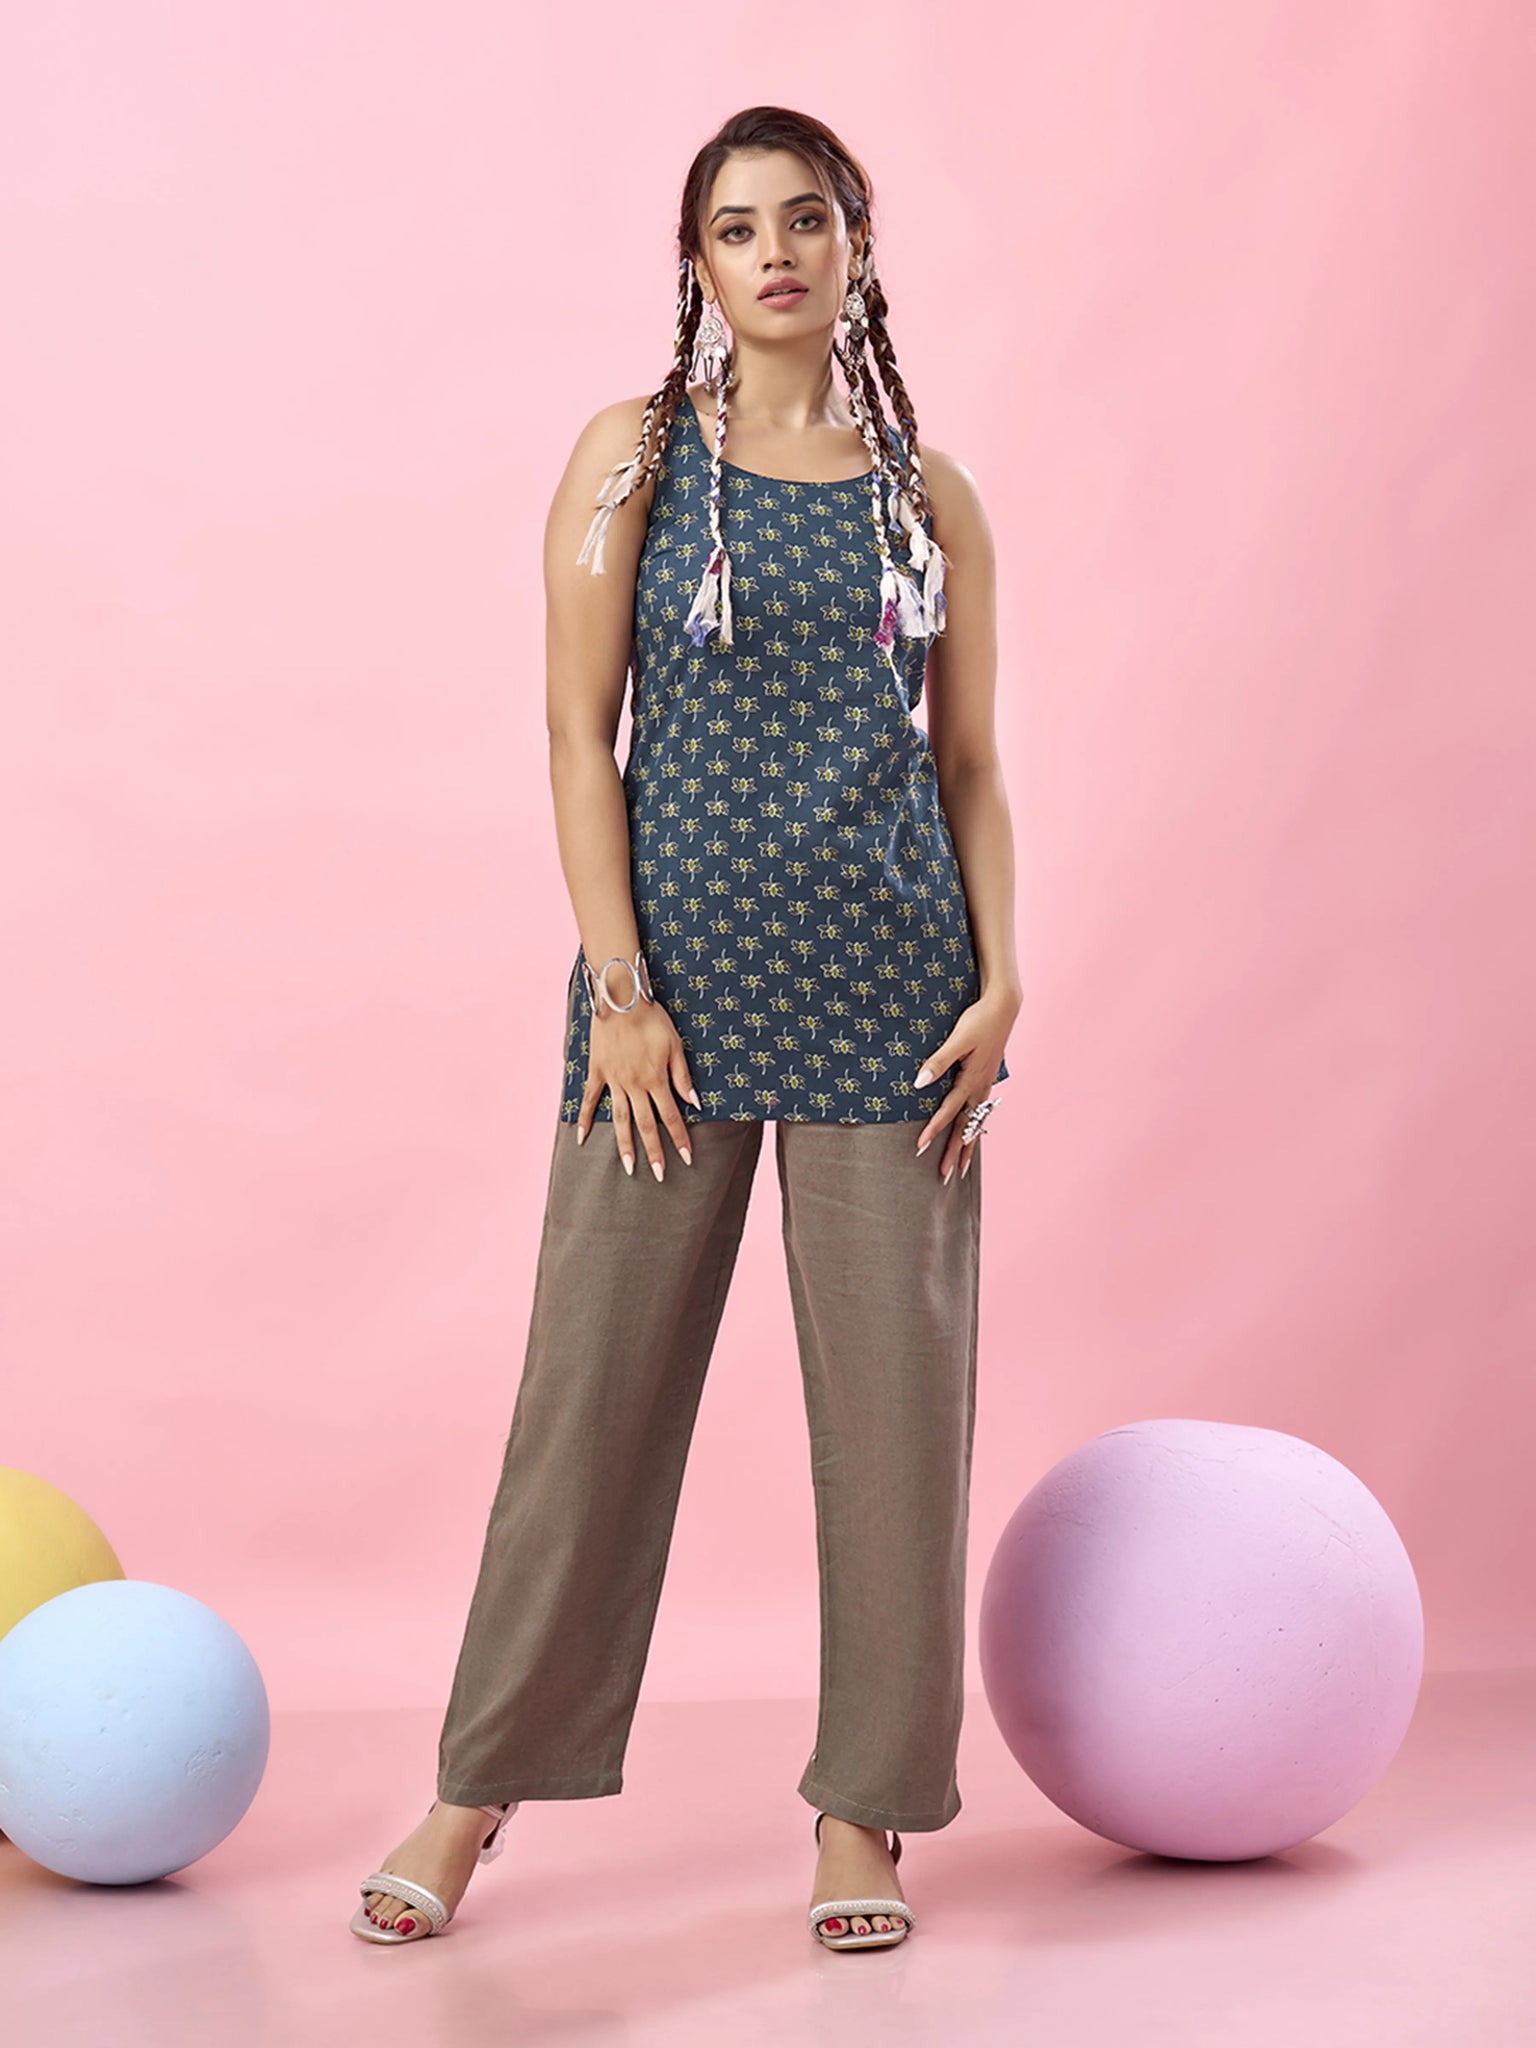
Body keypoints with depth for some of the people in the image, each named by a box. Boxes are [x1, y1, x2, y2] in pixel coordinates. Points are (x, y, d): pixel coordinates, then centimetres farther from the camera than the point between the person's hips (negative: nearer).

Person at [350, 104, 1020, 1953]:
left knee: (892, 1382, 3)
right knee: (596, 1371, 2)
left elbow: (970, 760, 10)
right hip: (680, 952, -1)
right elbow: (579, 734, -2)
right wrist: (621, 988, -10)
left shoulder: (930, 494, 9)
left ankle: (866, 1802, 16)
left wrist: (1002, 982, -2)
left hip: (885, 972, 2)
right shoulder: (632, 458, 3)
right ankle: (485, 1783, 17)